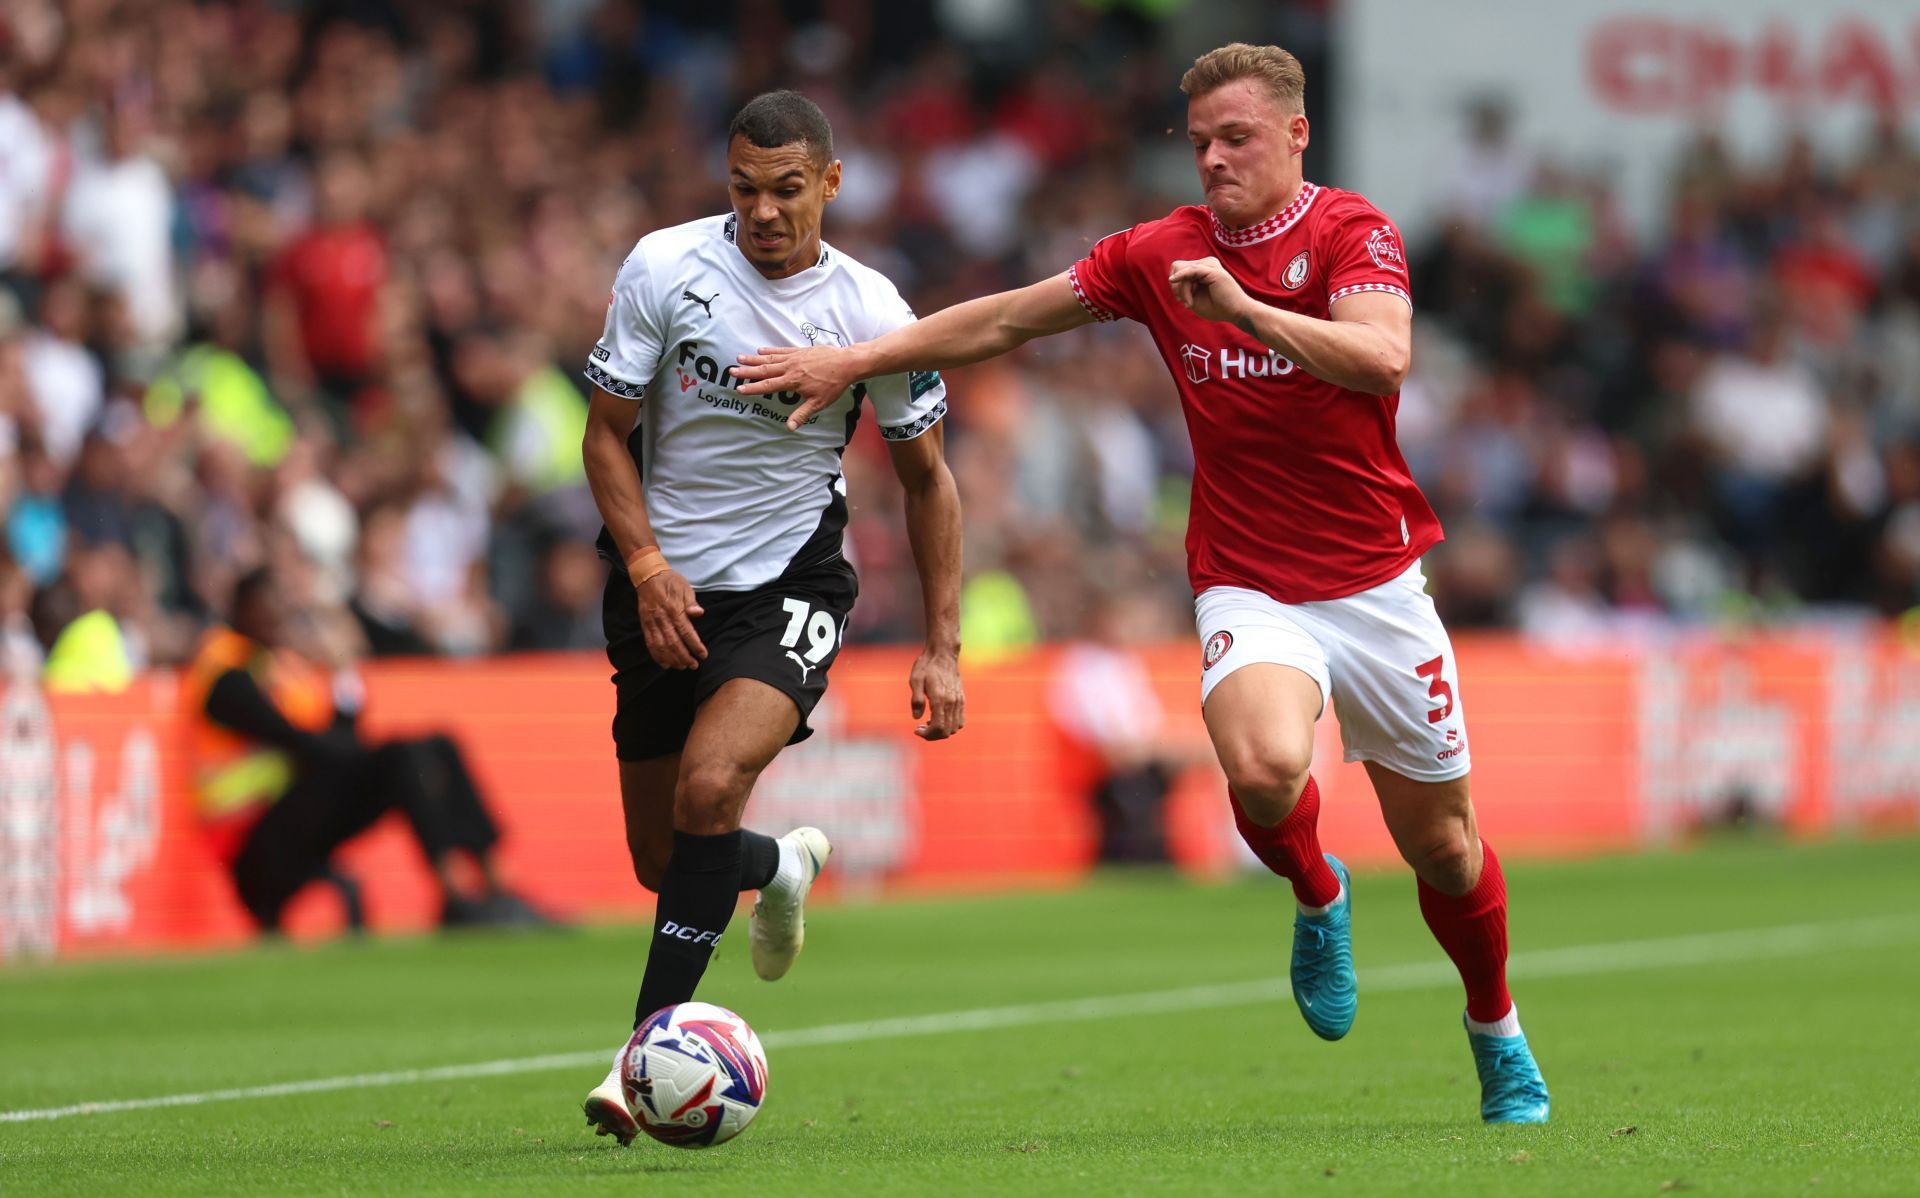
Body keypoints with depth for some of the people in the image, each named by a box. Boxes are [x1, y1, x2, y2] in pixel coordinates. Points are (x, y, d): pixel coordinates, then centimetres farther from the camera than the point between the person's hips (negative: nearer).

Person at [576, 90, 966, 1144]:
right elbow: (608, 433, -1)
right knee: (660, 860, 7)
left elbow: (925, 475, 4)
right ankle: (783, 869, 44)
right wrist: (647, 566, -16)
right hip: (663, 587, 2)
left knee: (710, 787, -28)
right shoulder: (664, 268, -8)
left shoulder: (871, 314, -8)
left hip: (788, 585, -2)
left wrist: (942, 650, 0)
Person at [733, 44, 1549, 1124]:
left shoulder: (1351, 233, -8)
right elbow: (1006, 322, 11)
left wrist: (1245, 308, -36)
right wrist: (852, 359, 7)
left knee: (1443, 844, 8)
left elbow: (1383, 356, -27)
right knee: (1263, 763, -31)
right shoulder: (1159, 254, 2)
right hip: (1246, 583, 1)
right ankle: (1318, 896, 4)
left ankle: (1499, 1035, 36)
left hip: (1377, 579, -1)